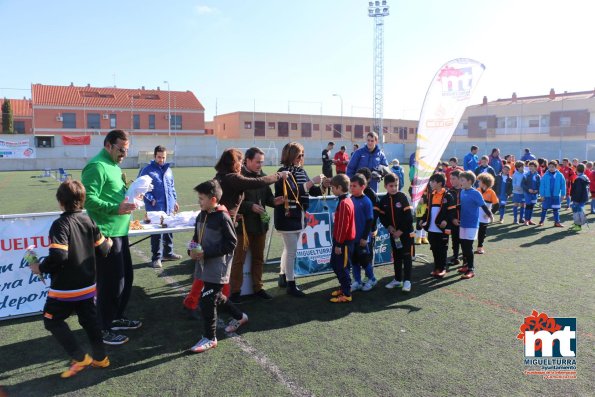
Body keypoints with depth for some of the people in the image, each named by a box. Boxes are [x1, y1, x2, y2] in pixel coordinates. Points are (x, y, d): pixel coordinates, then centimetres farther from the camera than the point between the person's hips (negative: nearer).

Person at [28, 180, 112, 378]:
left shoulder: (60, 224, -18)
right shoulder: (88, 221, 1)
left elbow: (58, 256, -28)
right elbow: (102, 250, 5)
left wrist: (40, 268, -12)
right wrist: (108, 243, 26)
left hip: (65, 287, -6)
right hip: (87, 284, 7)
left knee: (52, 321, 11)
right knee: (89, 319, 17)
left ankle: (79, 358, 8)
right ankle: (100, 357, 26)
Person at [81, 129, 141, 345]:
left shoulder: (114, 166, 16)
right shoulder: (96, 166, -15)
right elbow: (88, 199, -22)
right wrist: (116, 208, -27)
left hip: (119, 232, 10)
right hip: (106, 234, -10)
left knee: (126, 278, 19)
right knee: (110, 282, -1)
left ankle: (117, 318, 35)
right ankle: (104, 330, 14)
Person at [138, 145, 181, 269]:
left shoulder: (168, 170, 11)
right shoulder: (147, 170, -6)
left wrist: (175, 200, 17)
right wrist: (151, 199, -16)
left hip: (169, 206, 6)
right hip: (155, 207, -6)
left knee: (169, 230, 15)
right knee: (156, 232, -1)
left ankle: (168, 253, 29)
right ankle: (156, 257, 8)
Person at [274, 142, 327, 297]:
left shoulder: (301, 171, 8)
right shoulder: (284, 172, -14)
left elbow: (312, 191, 11)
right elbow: (294, 192, -26)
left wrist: (323, 186, -6)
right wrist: (312, 182, -24)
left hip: (299, 217, 8)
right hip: (288, 217, -8)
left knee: (289, 249, 18)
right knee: (291, 251, -2)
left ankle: (283, 278, 33)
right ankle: (291, 285, 10)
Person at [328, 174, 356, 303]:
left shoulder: (344, 203, -21)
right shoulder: (345, 201, 9)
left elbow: (343, 226, -23)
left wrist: (339, 244, -18)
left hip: (344, 242, -10)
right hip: (342, 240, 10)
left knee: (342, 267, 0)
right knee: (335, 264, 19)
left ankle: (346, 295, 11)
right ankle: (344, 287, 32)